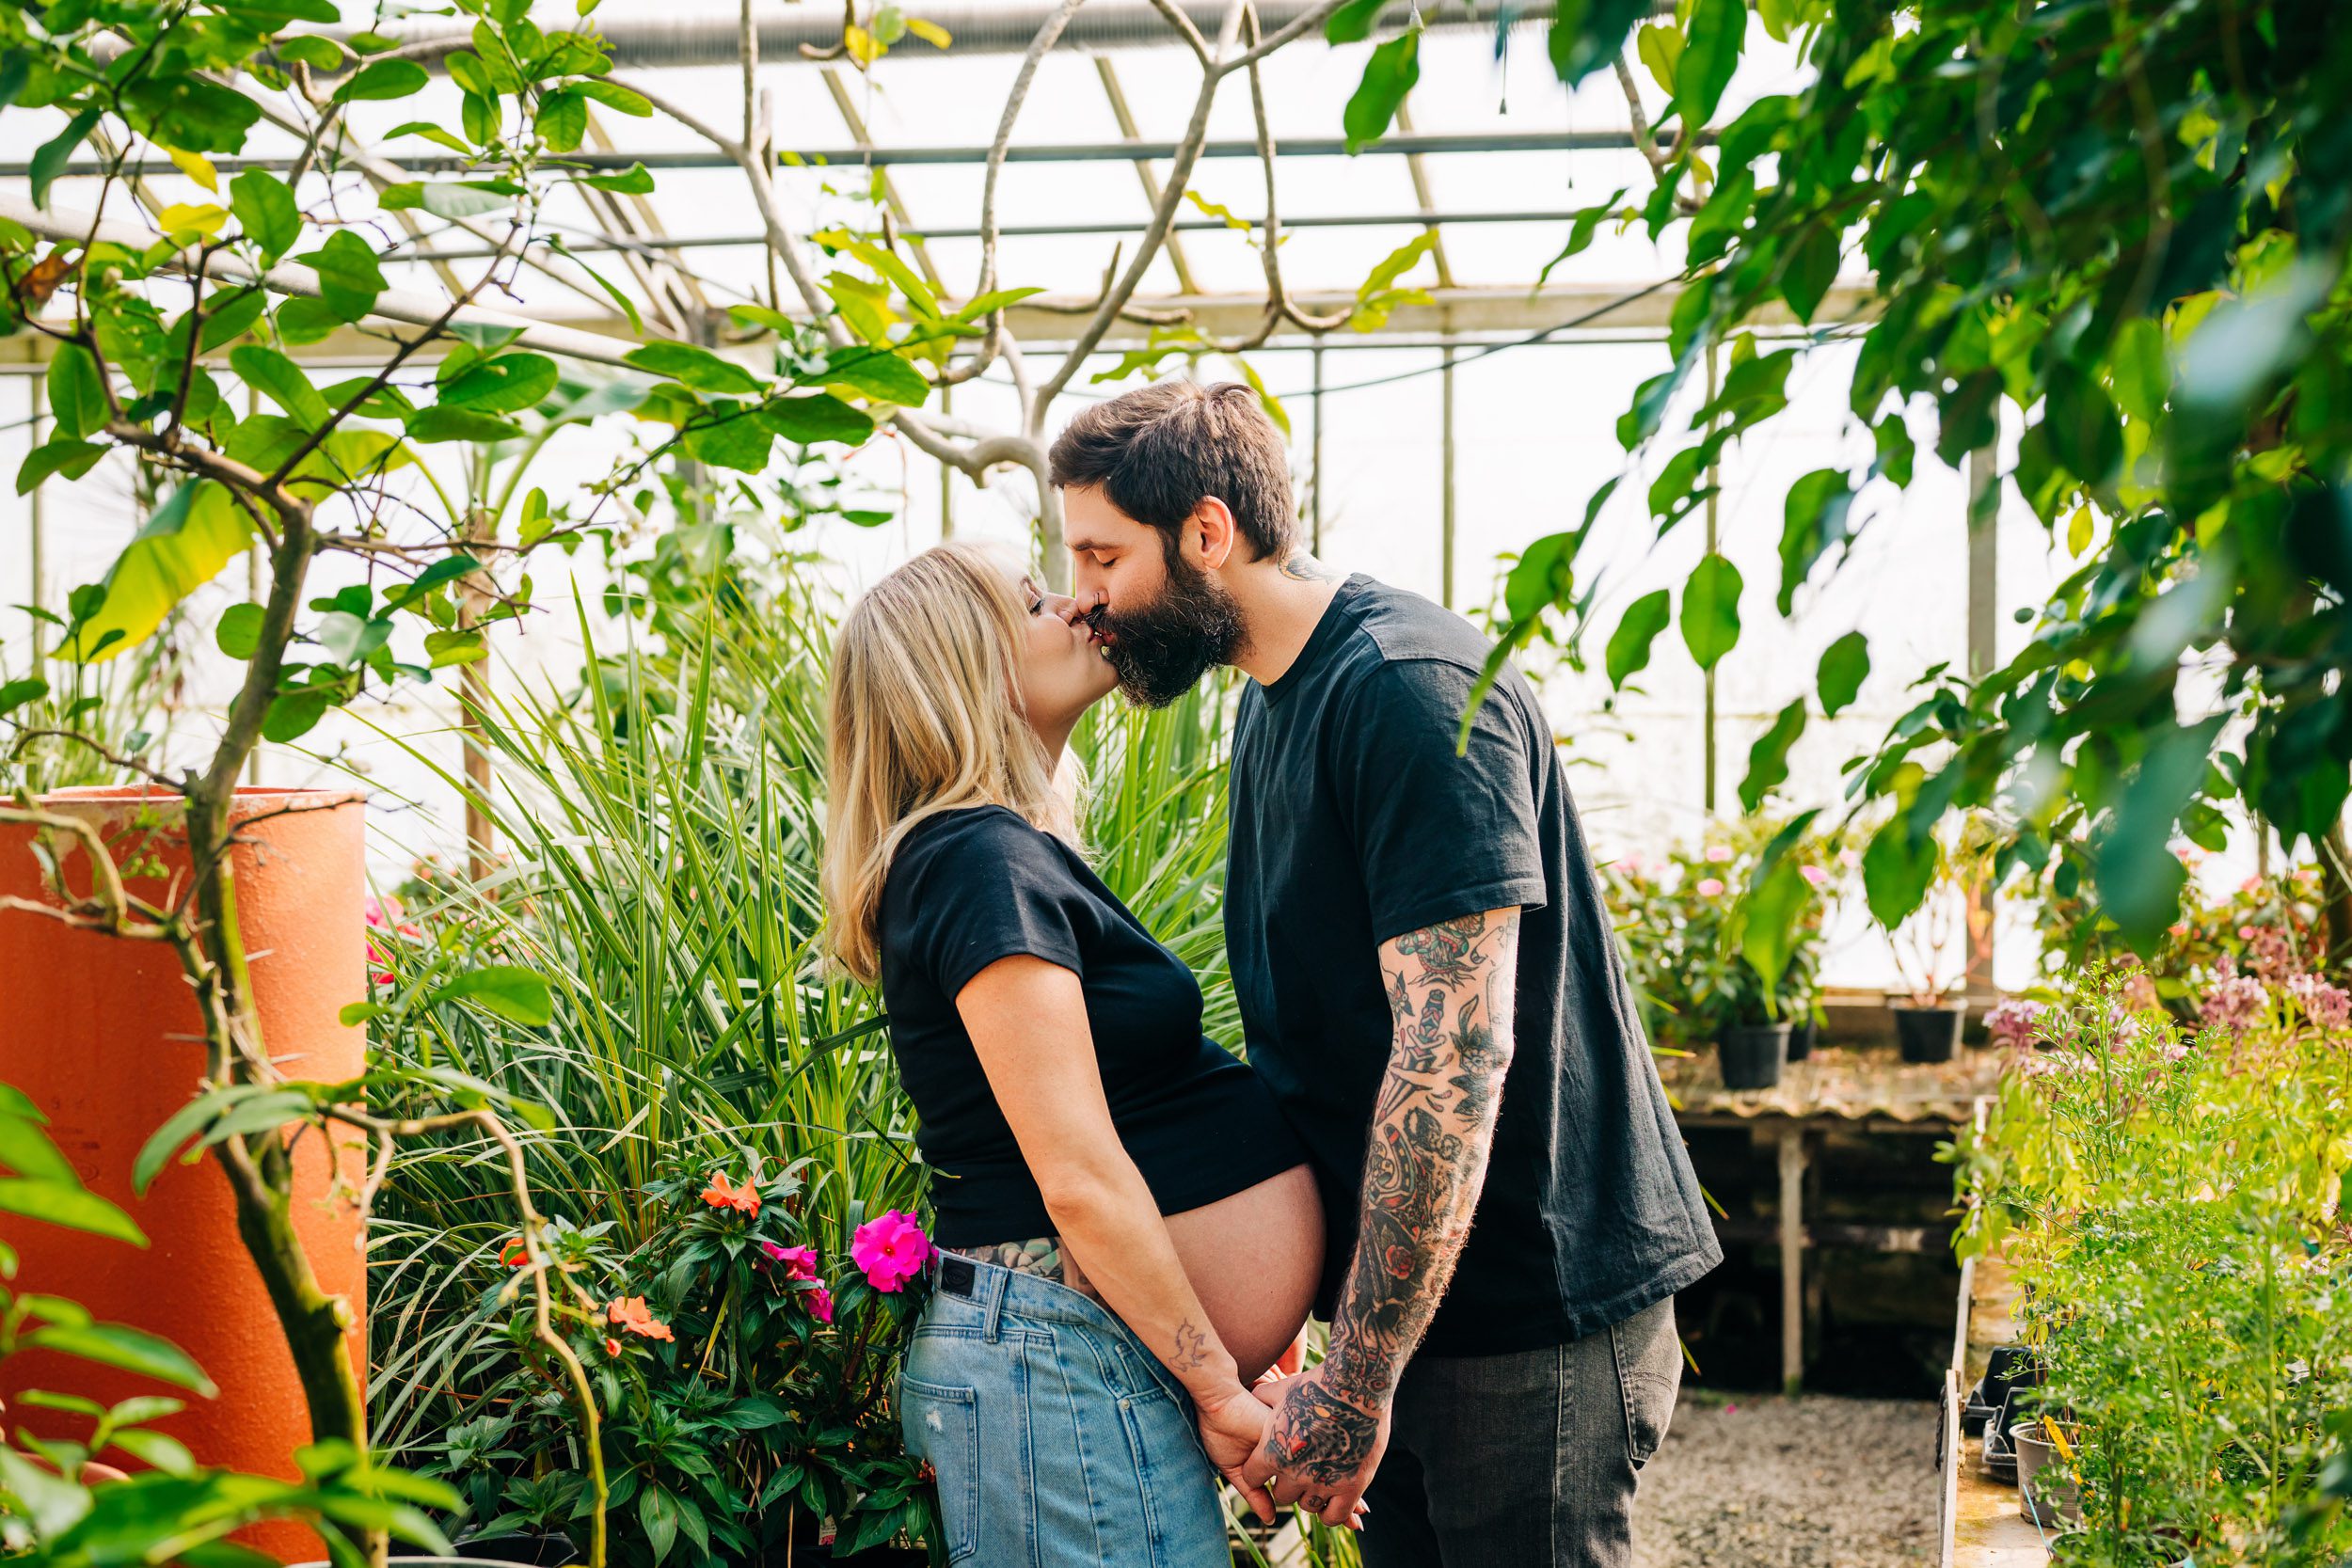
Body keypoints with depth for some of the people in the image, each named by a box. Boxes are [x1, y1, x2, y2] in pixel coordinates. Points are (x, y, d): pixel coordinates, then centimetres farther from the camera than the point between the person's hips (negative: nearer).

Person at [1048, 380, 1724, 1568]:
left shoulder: (1410, 688, -19)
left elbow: (1453, 1051, -25)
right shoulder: (1273, 705, 13)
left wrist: (1356, 1383, -24)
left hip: (1535, 1305, -9)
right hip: (1403, 1303, 9)